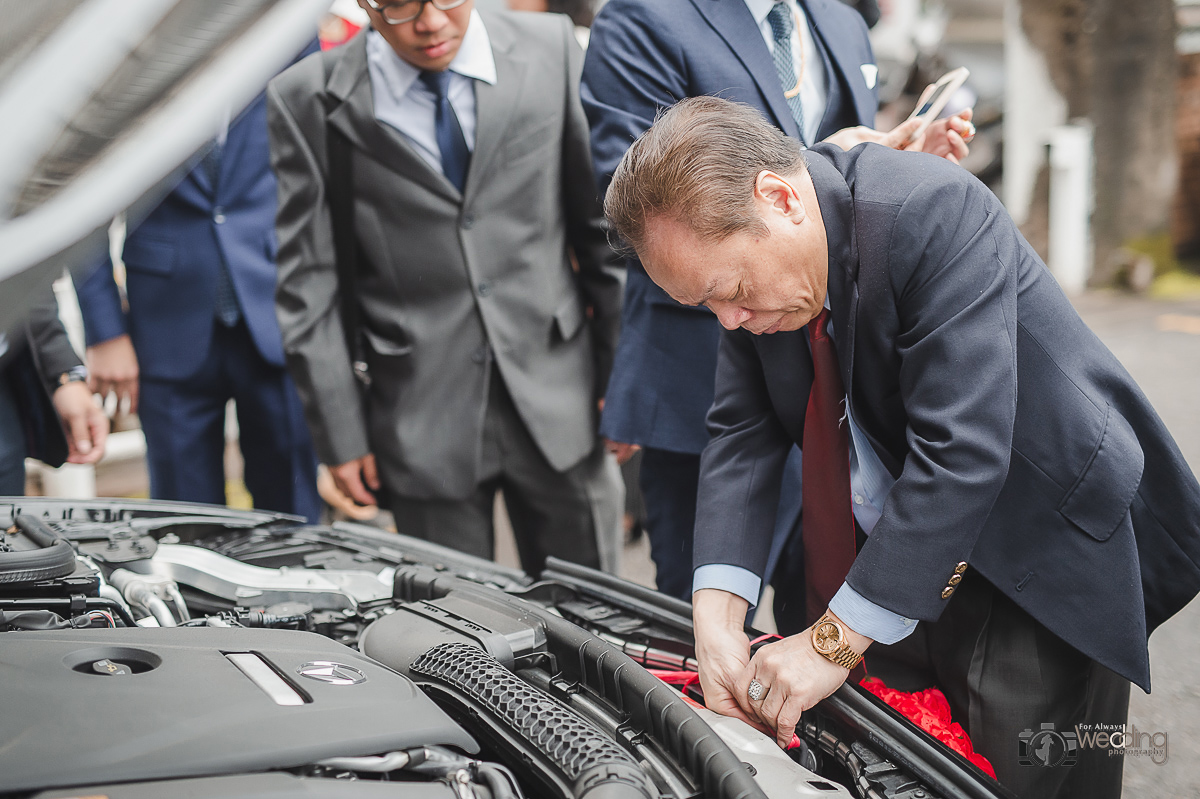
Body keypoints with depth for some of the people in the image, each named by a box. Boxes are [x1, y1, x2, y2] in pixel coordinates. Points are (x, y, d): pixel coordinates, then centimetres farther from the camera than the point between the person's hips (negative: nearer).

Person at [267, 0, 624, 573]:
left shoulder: (551, 49, -1)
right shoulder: (308, 100, -6)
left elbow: (603, 219, 5)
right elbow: (307, 283, -2)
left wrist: (621, 374, 5)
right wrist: (339, 434, -2)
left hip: (556, 403, 2)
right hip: (424, 428, -1)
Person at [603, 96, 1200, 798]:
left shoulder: (936, 215, -29)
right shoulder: (745, 244, -6)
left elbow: (960, 454, -33)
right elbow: (742, 434, -3)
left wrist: (837, 641, -29)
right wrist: (719, 617, -17)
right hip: (893, 556, 6)